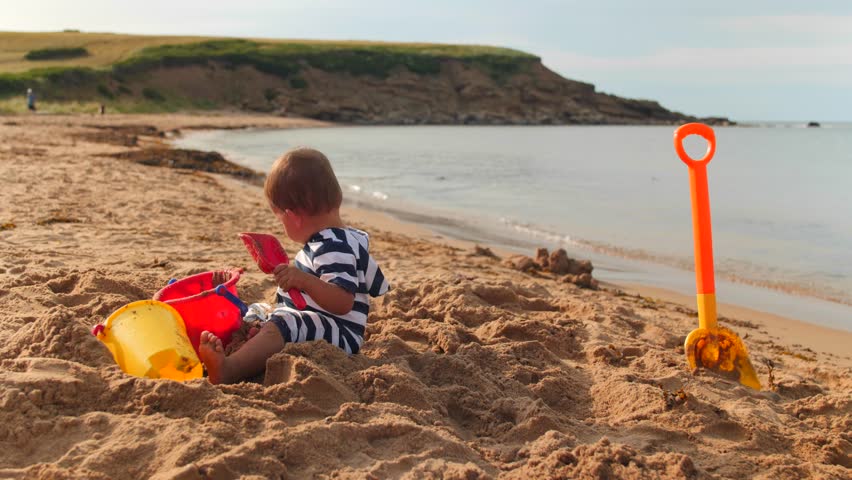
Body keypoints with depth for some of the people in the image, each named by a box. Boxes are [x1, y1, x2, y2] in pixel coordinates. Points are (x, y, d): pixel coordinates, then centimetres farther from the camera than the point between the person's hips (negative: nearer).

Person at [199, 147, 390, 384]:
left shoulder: (335, 248, -19)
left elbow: (343, 302, -30)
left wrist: (305, 281, -42)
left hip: (340, 334, -12)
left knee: (279, 327, -36)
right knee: (256, 311, 15)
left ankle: (228, 370, -61)